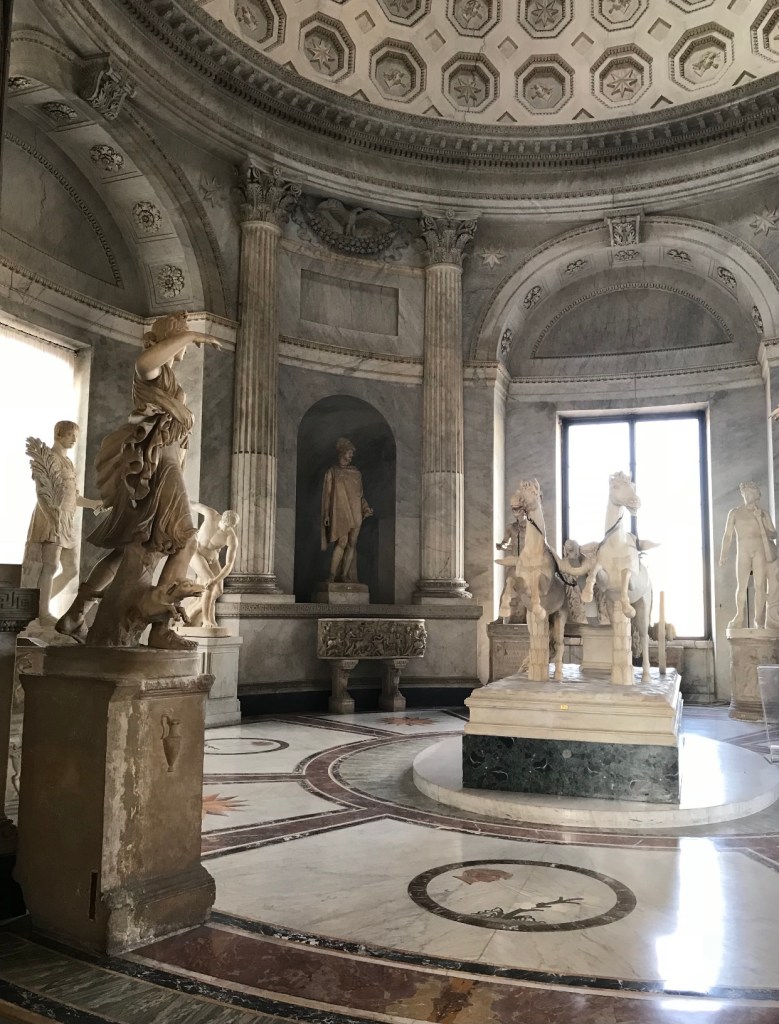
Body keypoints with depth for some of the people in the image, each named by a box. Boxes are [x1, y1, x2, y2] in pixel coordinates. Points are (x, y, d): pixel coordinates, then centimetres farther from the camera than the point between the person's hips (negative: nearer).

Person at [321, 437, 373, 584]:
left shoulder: (356, 473, 16)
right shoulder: (332, 472, 6)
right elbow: (327, 493, 3)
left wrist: (366, 508, 2)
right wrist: (326, 514, -5)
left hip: (355, 512, 5)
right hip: (340, 511, -4)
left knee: (352, 544, -2)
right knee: (342, 542, -18)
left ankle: (344, 576, 2)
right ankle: (332, 576, -16)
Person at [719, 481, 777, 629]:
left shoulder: (763, 513, 11)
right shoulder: (735, 513, 10)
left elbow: (774, 535, 12)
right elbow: (728, 535, 8)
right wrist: (724, 554, 0)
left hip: (760, 551, 1)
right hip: (743, 551, -1)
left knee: (760, 585, -4)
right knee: (741, 586, -8)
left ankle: (759, 618, 2)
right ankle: (739, 617, 2)